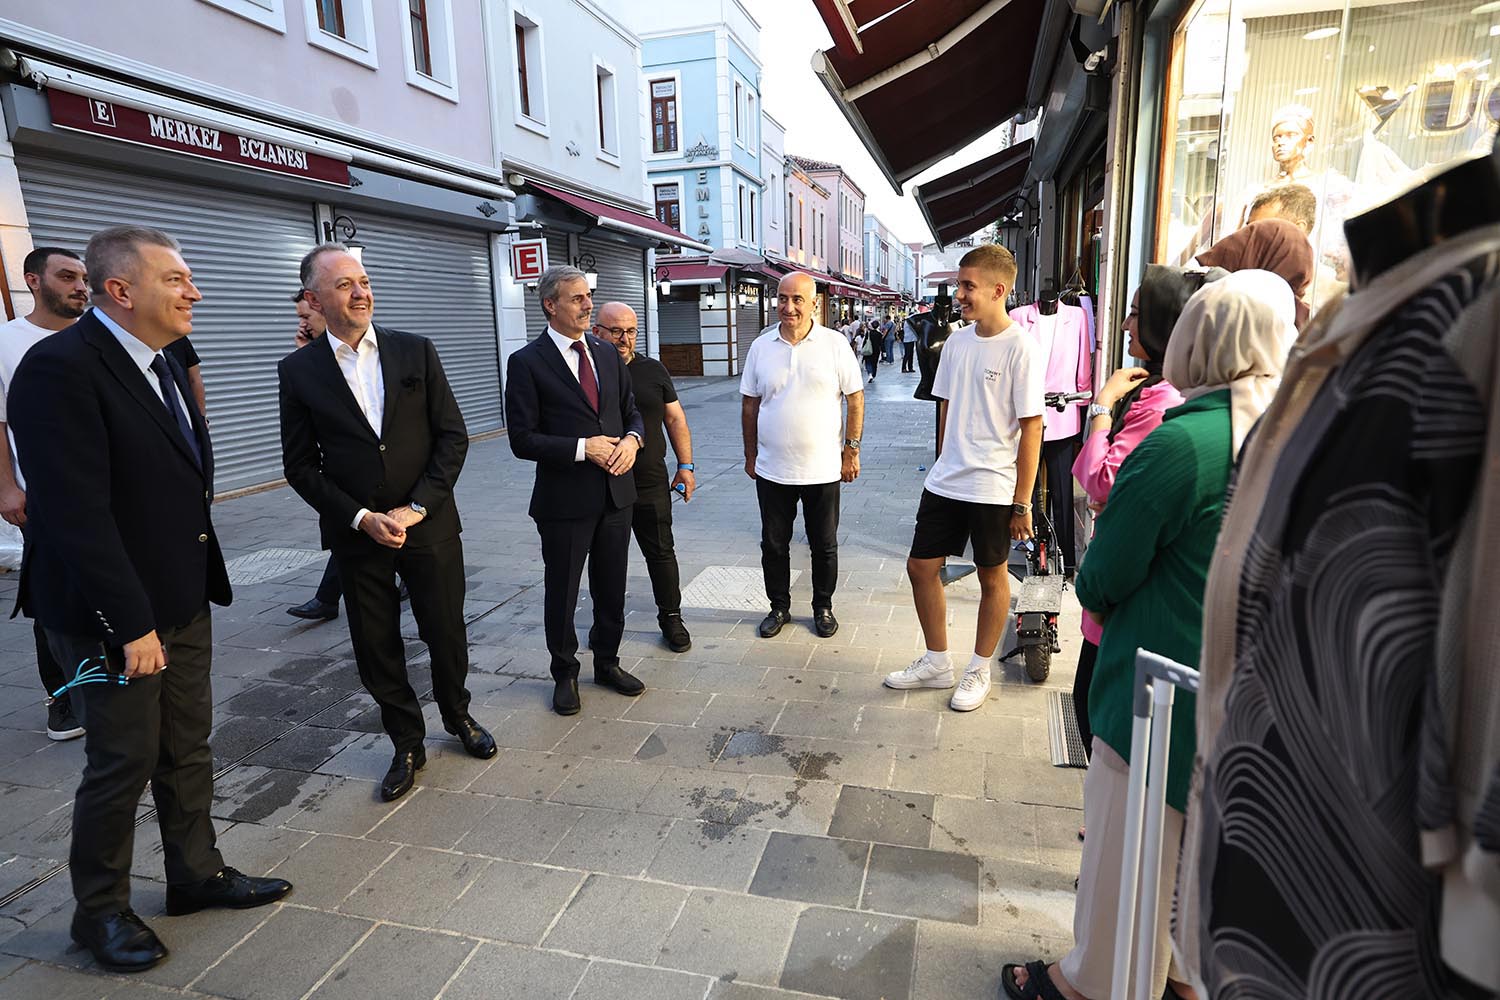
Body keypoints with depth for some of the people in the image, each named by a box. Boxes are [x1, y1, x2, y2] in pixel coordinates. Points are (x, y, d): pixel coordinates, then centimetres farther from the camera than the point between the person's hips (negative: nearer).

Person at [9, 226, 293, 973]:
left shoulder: (163, 364, 8)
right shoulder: (61, 368, -19)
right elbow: (76, 513, -23)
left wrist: (199, 581, 12)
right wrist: (130, 624, -22)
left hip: (183, 599, 8)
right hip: (113, 615, -7)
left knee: (188, 747, 17)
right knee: (123, 762, 7)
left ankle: (197, 874, 35)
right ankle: (100, 911, 29)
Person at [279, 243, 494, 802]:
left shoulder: (416, 351, -1)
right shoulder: (299, 371, -1)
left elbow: (453, 436, -2)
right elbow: (300, 466, 0)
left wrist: (415, 508, -11)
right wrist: (362, 519, -11)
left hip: (429, 526, 0)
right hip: (357, 535, 0)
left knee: (447, 633, 11)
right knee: (376, 650, 9)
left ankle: (457, 715, 38)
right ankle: (406, 743, 30)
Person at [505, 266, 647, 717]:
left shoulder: (607, 353, 8)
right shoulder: (527, 362, -9)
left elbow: (632, 410, 14)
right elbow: (523, 439, -13)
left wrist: (632, 439, -8)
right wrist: (583, 448, -20)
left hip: (616, 493, 5)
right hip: (565, 499, -5)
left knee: (611, 587, 17)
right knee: (561, 592, 11)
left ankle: (607, 663, 37)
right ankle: (565, 674, 31)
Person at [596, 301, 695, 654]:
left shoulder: (653, 370, 5)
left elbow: (675, 419, 8)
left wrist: (686, 466, 4)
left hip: (651, 484, 1)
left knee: (661, 553, 8)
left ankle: (671, 617, 23)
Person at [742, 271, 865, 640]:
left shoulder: (834, 344, -4)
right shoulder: (761, 347, 2)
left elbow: (855, 398, -1)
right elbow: (749, 405, 8)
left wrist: (852, 451, -4)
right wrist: (750, 456, 8)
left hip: (822, 470, -2)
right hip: (772, 469, 2)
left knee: (824, 546, 11)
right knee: (773, 544, 11)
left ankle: (823, 607, 30)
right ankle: (779, 607, 29)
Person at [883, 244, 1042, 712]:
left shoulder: (1020, 348, -13)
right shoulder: (957, 342, 6)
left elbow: (1031, 428, -12)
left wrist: (1023, 502, -12)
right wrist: (943, 465, 16)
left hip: (993, 489, -6)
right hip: (944, 482, 7)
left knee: (992, 577, 10)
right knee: (921, 567, 10)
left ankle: (979, 671, 28)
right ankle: (937, 663, 28)